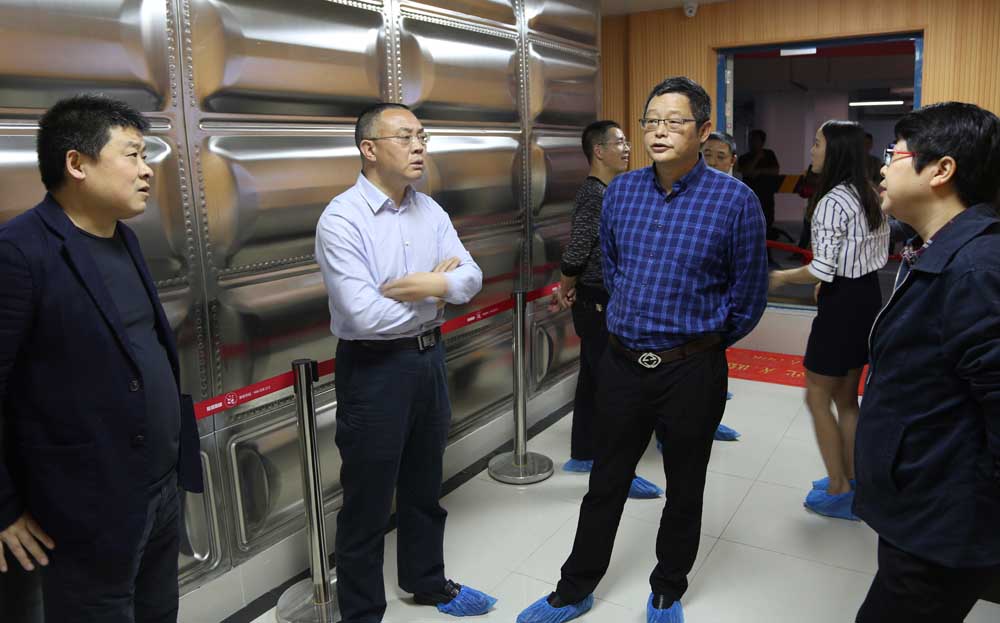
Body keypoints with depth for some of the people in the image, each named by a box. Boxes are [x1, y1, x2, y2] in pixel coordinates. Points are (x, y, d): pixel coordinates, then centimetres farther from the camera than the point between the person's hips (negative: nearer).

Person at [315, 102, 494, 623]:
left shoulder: (429, 210, 5)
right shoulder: (342, 218, -17)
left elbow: (471, 277, -3)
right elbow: (362, 313, -25)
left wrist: (428, 284, -23)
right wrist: (436, 290, -11)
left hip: (429, 356, 7)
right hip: (374, 368, -7)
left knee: (424, 485, 23)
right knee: (367, 500, 8)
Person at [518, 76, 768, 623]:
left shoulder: (735, 201, -12)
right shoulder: (621, 191, 0)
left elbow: (749, 295, -2)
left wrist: (702, 343, 9)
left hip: (692, 371, -3)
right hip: (622, 363, 3)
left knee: (684, 488, 15)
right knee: (605, 483, 15)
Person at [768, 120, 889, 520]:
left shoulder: (833, 201, -19)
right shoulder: (868, 196, 9)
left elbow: (823, 269, -22)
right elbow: (877, 252, 16)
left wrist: (782, 277, -7)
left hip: (842, 304, -9)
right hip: (868, 297, 9)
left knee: (817, 398, 4)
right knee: (846, 398, 18)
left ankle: (838, 491, 11)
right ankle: (850, 481, 28)